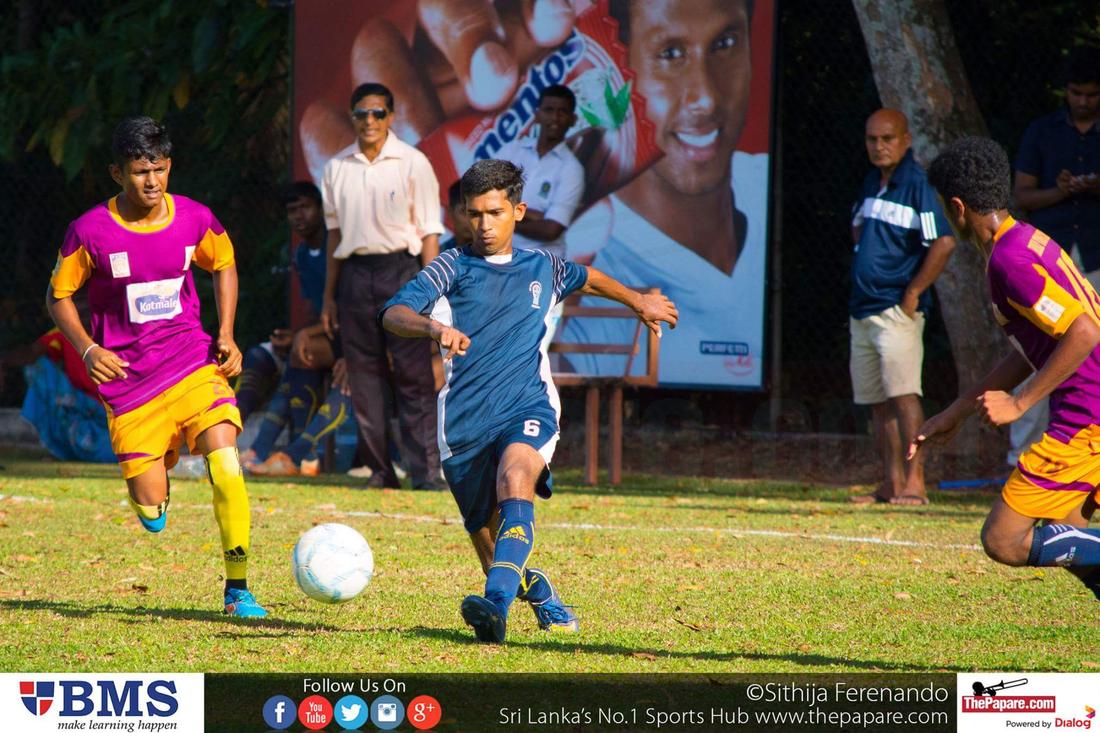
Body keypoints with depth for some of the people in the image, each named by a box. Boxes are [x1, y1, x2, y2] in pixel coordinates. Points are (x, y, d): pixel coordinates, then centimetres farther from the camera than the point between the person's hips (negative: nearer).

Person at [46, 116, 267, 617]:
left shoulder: (195, 219, -4)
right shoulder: (89, 232, -10)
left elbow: (224, 266, 16)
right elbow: (59, 295, 3)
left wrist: (226, 334, 4)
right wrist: (88, 349, -12)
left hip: (194, 364, 1)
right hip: (128, 378, -1)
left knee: (224, 463, -23)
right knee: (153, 516, -2)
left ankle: (238, 589, -12)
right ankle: (154, 466, 38)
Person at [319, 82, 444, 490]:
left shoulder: (412, 163, -1)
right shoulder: (337, 168, 10)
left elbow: (429, 230, -2)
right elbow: (334, 231, 16)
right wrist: (329, 295, 14)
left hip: (399, 269, -4)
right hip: (354, 275, 4)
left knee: (414, 376, -8)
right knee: (364, 379, 4)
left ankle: (426, 472, -8)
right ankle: (380, 470, 10)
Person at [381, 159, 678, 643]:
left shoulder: (542, 268, 15)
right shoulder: (454, 268, 4)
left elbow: (587, 278, 40)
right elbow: (393, 314, -13)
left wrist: (639, 302, 51)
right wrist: (434, 327, -33)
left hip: (528, 409, 0)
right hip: (466, 422, 0)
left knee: (514, 479, -34)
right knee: (493, 556, 4)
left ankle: (496, 604, -50)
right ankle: (539, 592, 39)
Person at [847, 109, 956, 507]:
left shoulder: (918, 184, -11)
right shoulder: (871, 183, 15)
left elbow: (944, 242, -18)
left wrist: (913, 292, -15)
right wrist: (859, 230, 12)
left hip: (897, 309, -9)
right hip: (862, 310, 9)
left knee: (903, 394, -15)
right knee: (877, 401, 9)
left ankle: (914, 481, -17)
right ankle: (891, 483, 14)